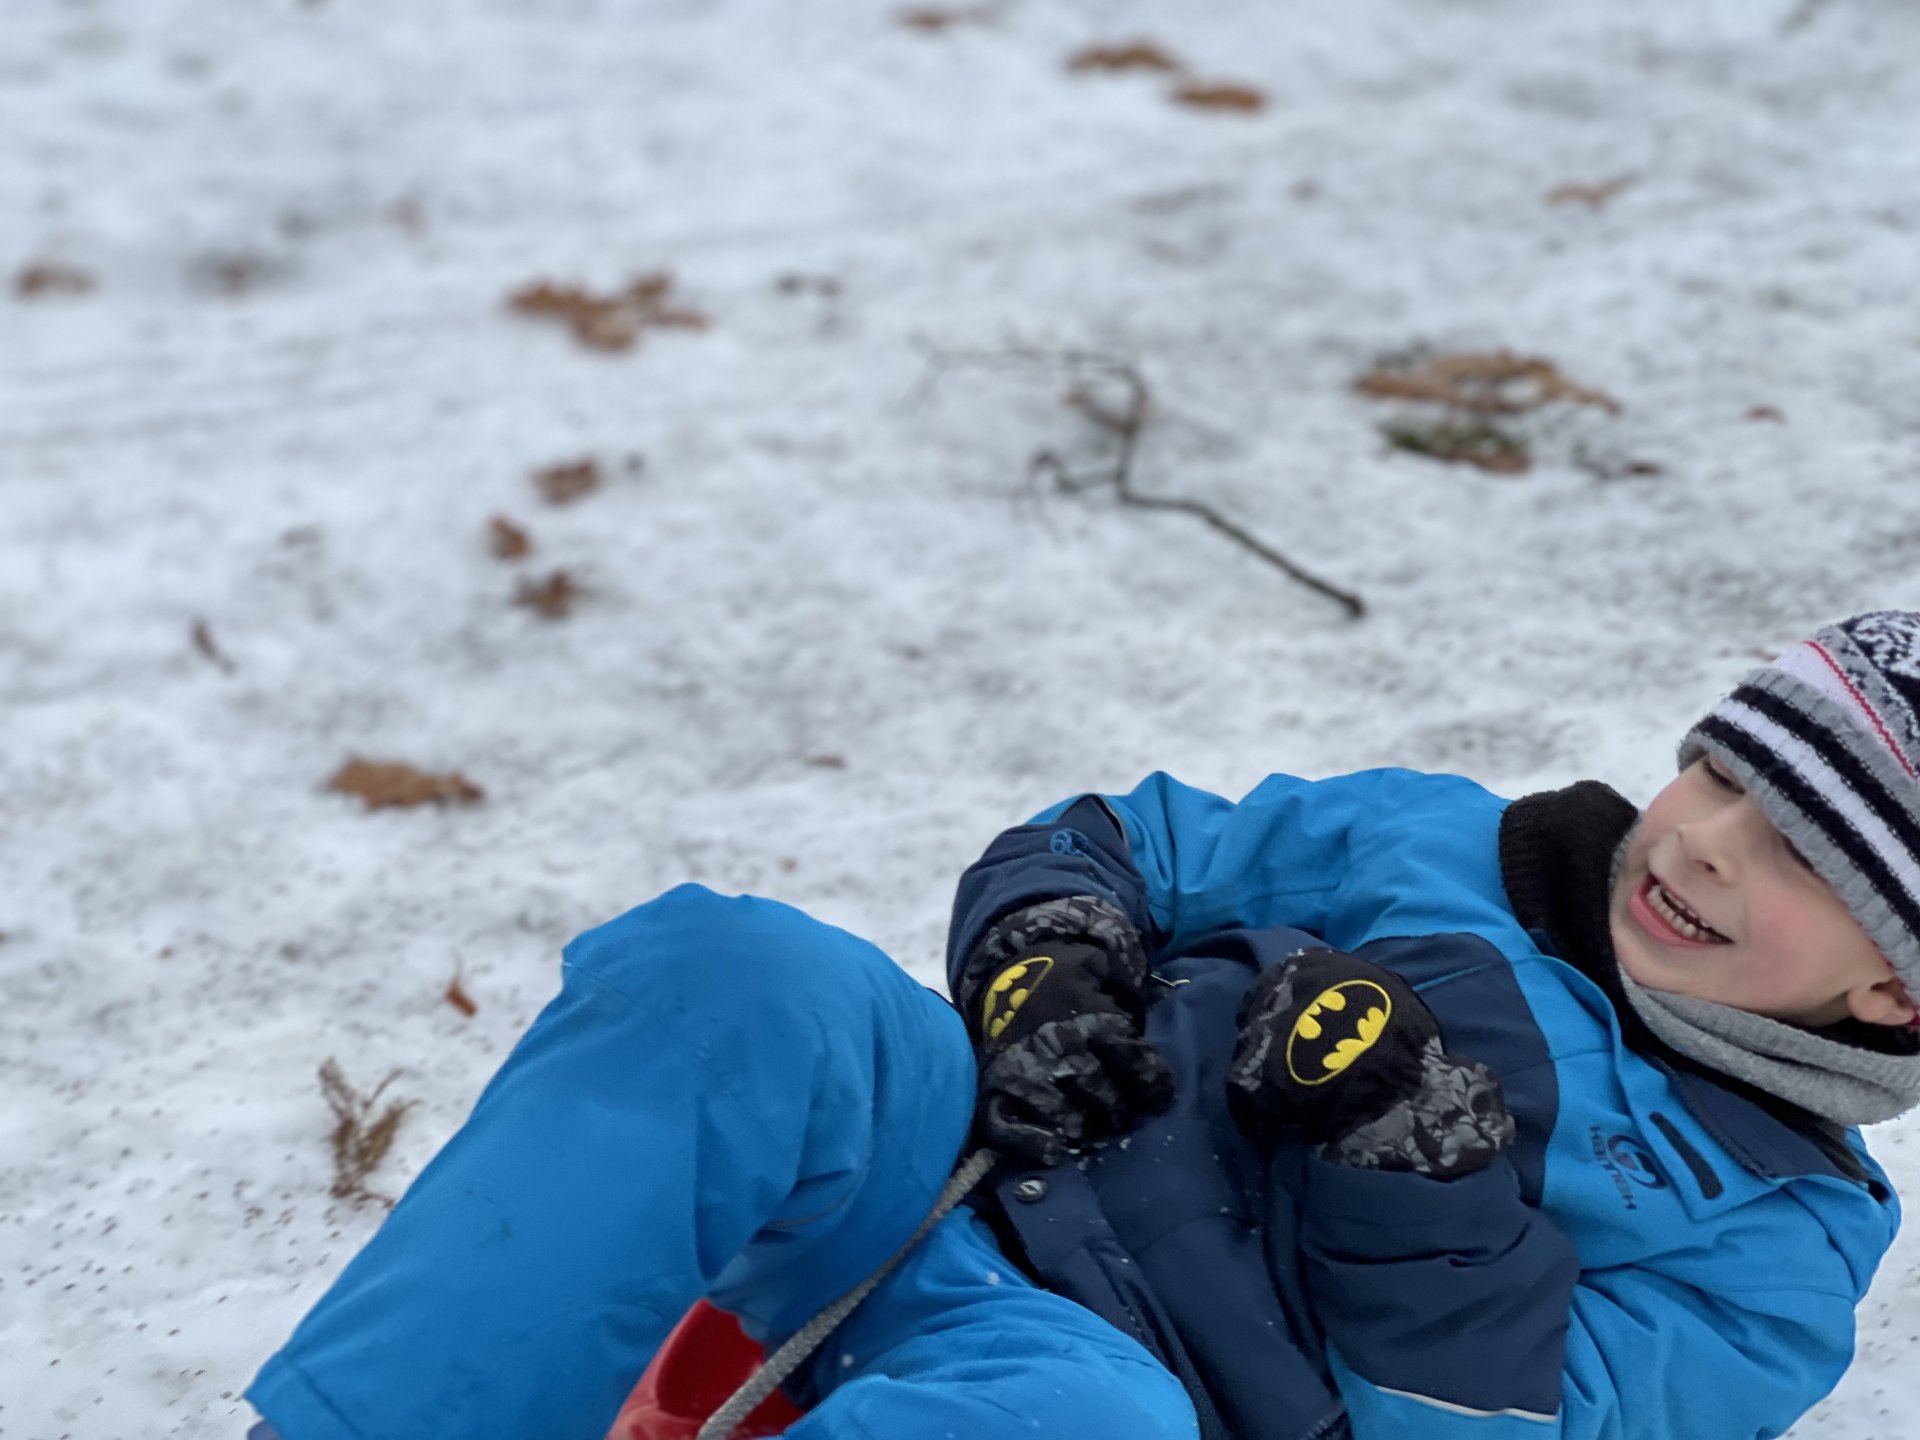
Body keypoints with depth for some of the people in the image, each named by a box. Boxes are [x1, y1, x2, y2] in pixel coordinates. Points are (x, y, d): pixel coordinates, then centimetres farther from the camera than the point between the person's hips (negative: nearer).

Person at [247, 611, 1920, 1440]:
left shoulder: (1775, 1250, 10)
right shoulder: (1446, 845, 18)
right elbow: (1114, 846, 19)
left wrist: (1422, 1151, -17)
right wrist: (1047, 962, -3)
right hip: (947, 1176, 4)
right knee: (731, 978, -29)